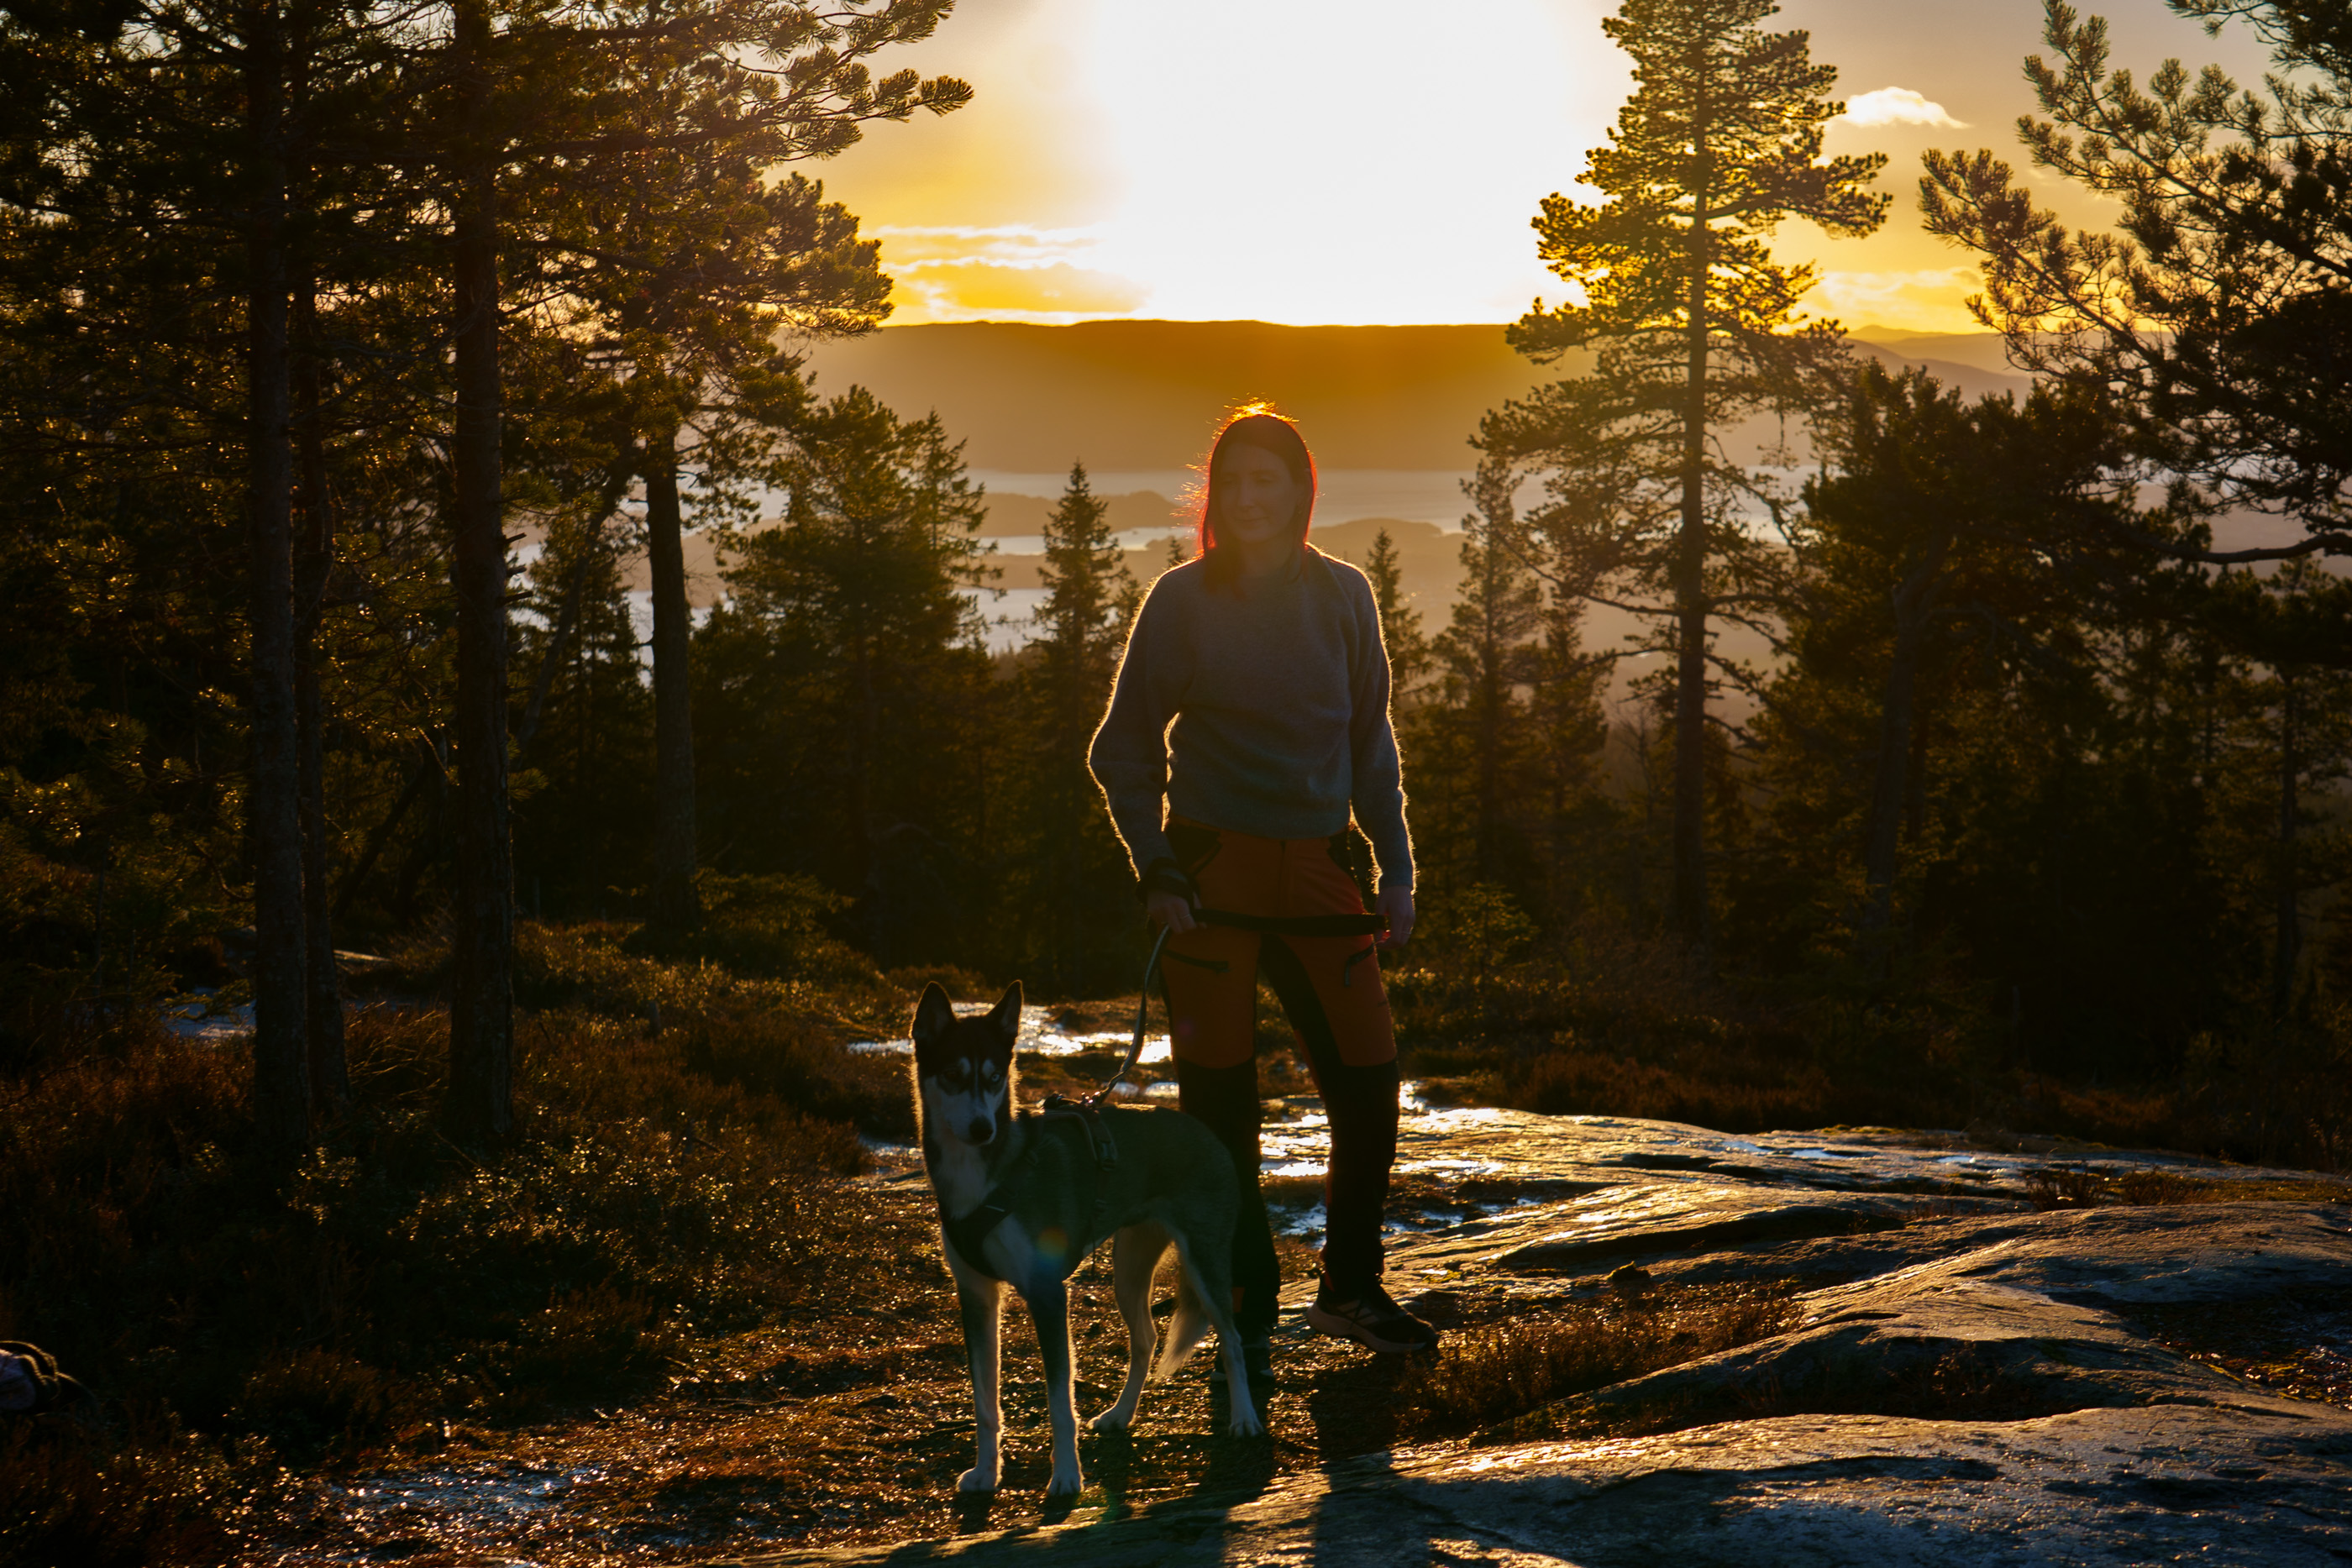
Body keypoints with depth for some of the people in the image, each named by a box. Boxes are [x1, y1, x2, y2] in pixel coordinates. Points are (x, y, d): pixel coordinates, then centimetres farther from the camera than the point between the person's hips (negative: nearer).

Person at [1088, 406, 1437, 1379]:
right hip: (1213, 875, -3)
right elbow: (1123, 749, 4)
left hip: (1317, 871, 3)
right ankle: (1246, 1320, 11)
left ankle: (1350, 1290, 19)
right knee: (1221, 1109, -1)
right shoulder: (1184, 600, -1)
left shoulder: (1342, 596, 8)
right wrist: (1157, 872, -6)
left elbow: (1370, 741, 16)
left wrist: (1395, 867, 9)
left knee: (1369, 1087, -1)